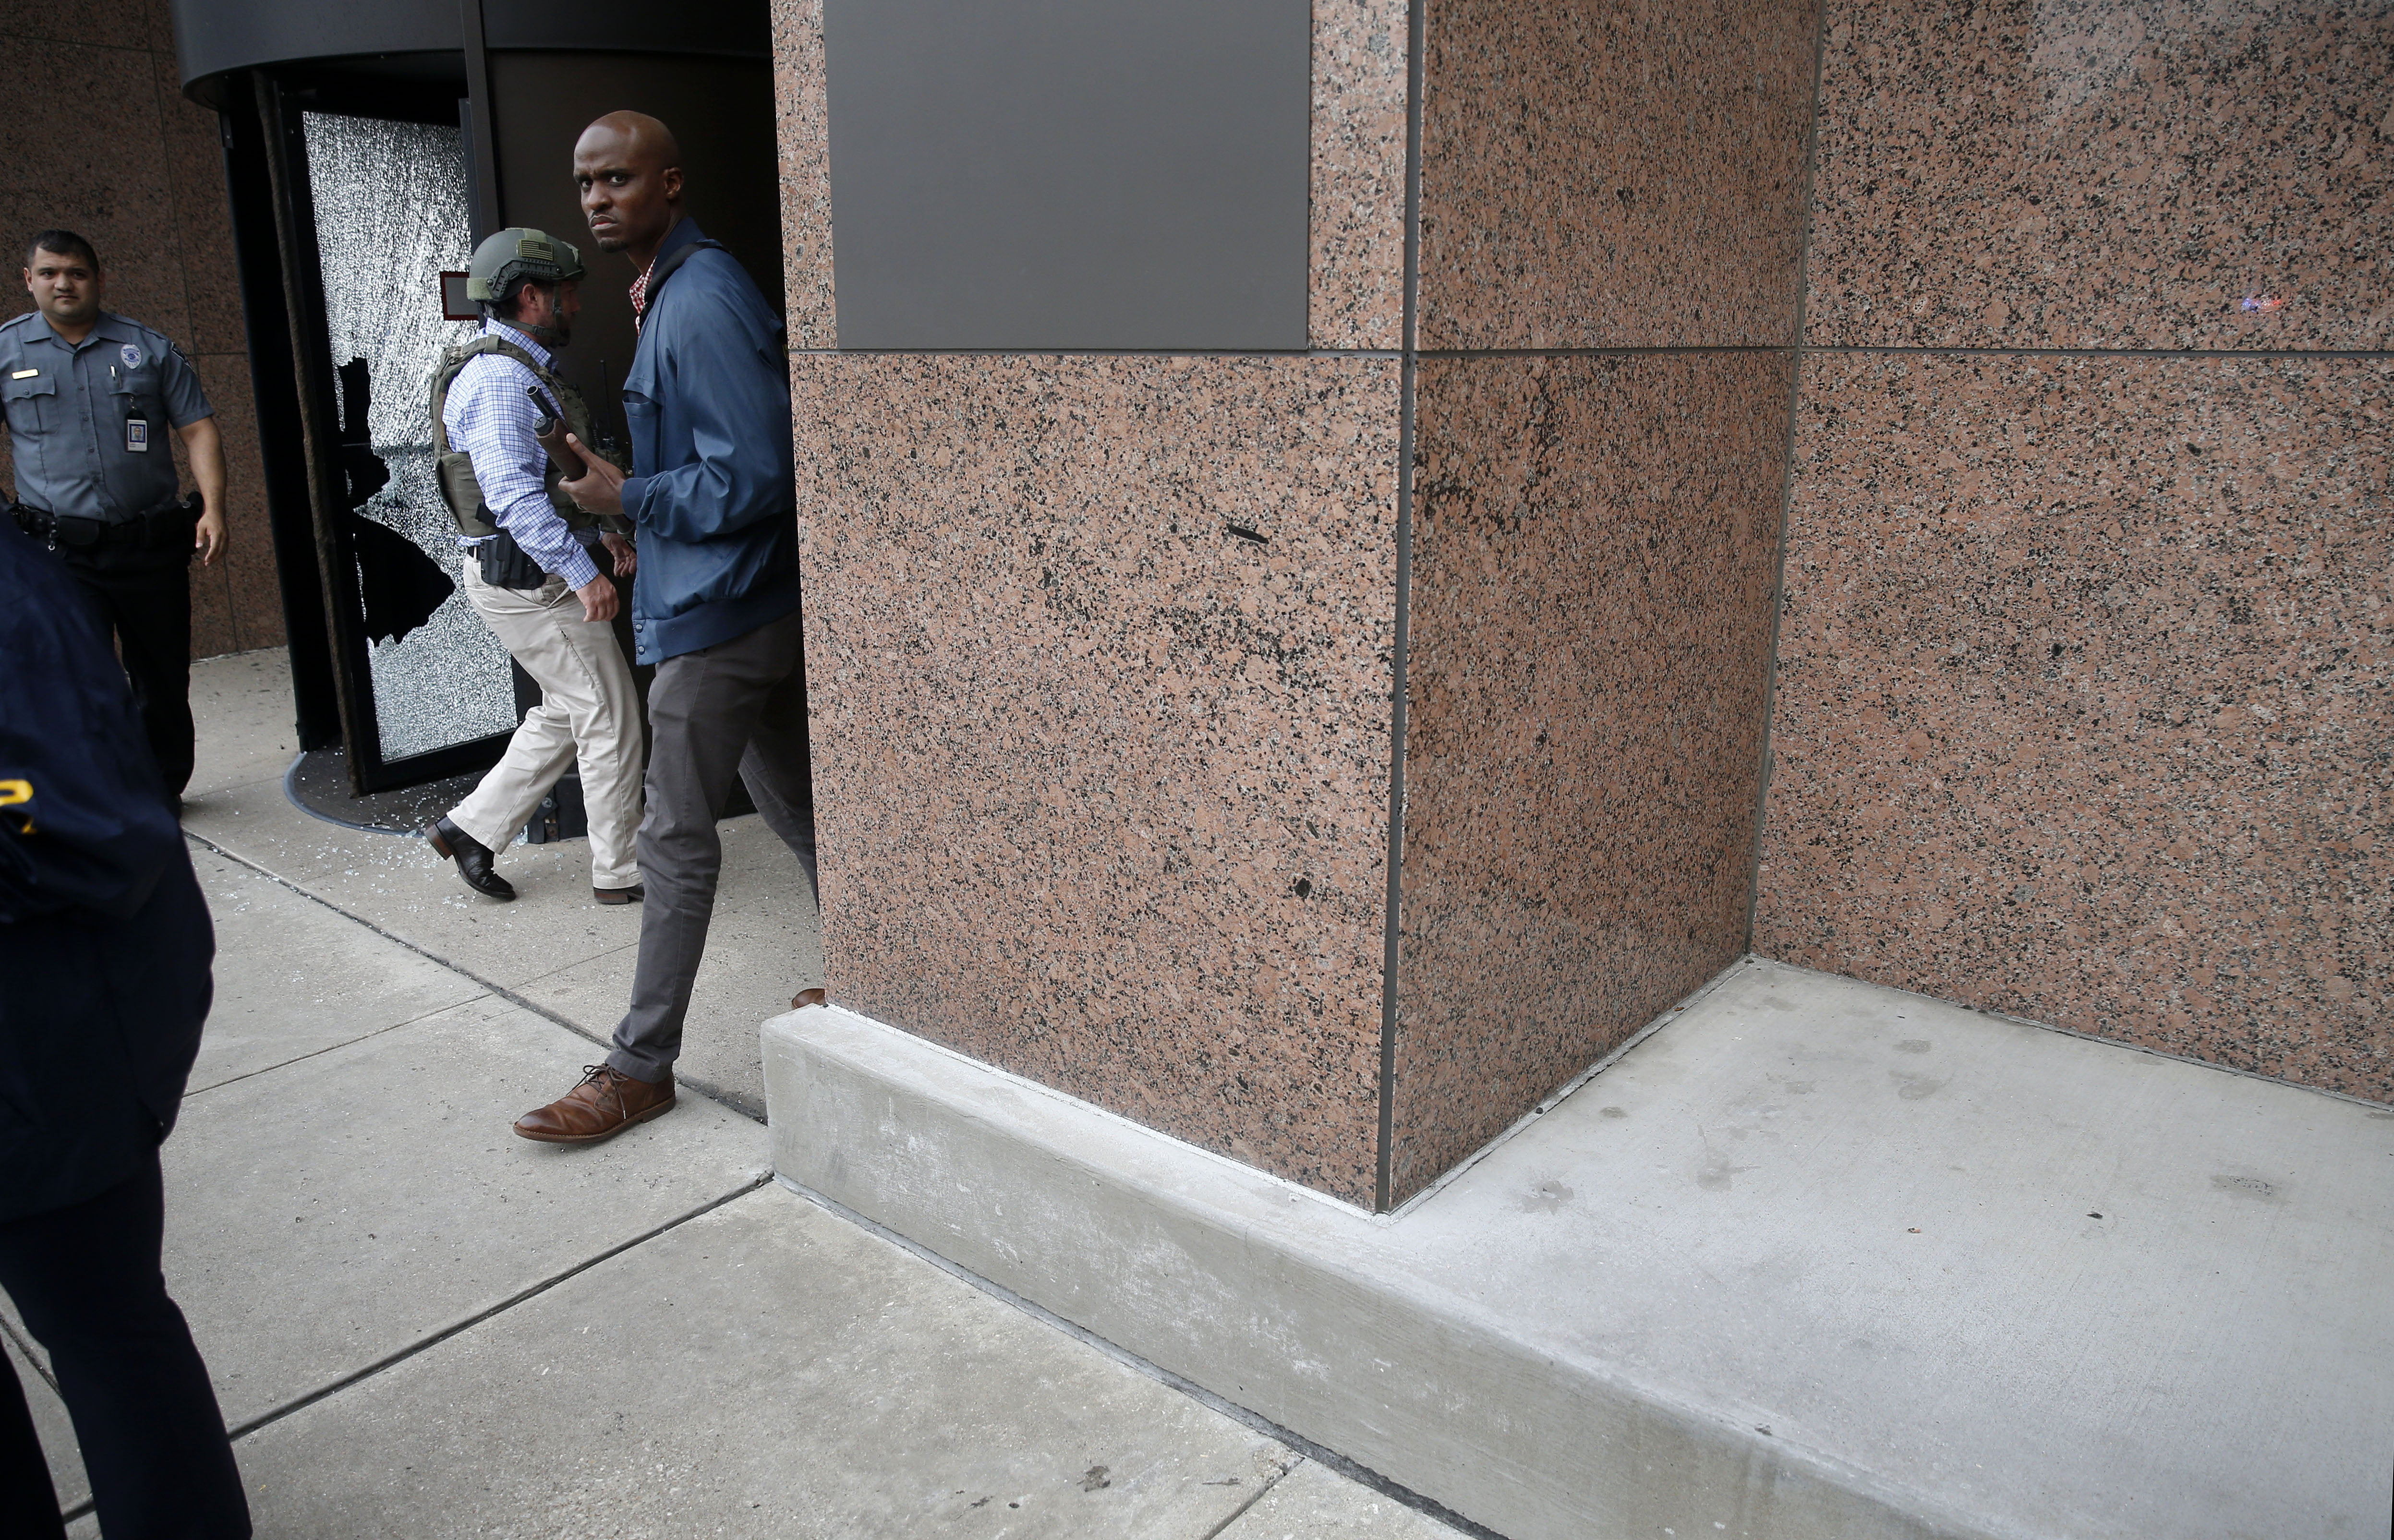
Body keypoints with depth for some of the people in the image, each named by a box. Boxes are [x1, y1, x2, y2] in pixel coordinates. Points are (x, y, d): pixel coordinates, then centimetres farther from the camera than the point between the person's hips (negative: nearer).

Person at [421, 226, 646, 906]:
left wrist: (605, 528, 18)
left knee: (567, 715, 17)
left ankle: (471, 826, 24)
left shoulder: (522, 369, 16)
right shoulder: (499, 378, -18)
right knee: (610, 716, -3)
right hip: (529, 578, -11)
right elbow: (514, 494, -27)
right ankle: (620, 872, 7)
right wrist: (583, 574, -29)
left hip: (531, 573, 11)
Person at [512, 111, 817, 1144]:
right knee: (793, 807, 17)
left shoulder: (702, 303, -17)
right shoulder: (666, 294, 16)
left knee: (676, 841, -3)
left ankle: (641, 1069, 8)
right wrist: (646, 539, 17)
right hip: (749, 606, 10)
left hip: (719, 615, -10)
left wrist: (628, 497, -12)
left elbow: (754, 476, -22)